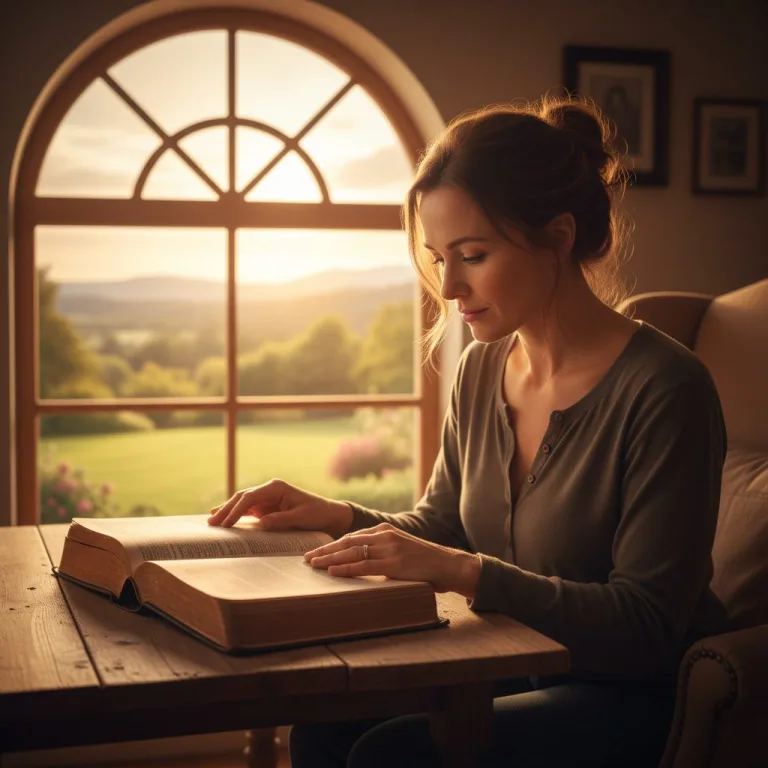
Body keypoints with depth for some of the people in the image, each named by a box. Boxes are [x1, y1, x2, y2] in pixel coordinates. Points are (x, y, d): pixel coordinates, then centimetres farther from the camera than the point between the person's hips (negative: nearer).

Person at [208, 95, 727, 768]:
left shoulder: (665, 390, -20)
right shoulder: (482, 369, 2)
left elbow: (646, 629, -22)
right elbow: (440, 528, 13)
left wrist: (464, 571, -30)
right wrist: (338, 517, -6)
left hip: (637, 696, -6)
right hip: (516, 667, 6)